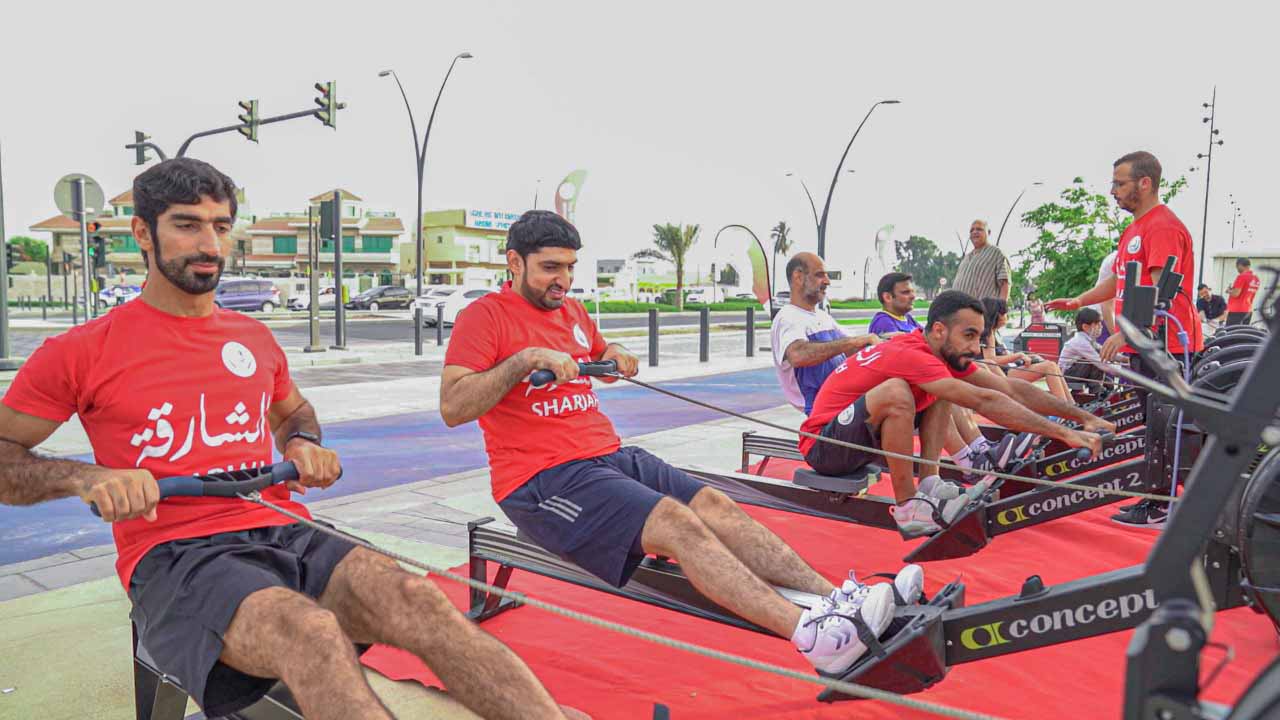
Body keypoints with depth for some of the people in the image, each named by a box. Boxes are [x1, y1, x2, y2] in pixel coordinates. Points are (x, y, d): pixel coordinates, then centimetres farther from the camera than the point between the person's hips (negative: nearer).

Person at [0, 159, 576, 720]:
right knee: (312, 632, -38)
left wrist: (304, 443, 11)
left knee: (419, 600, -27)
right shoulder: (80, 352, 4)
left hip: (285, 533, 4)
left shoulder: (254, 338, 17)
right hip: (173, 557, -3)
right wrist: (86, 476, -12)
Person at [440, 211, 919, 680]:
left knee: (716, 506, -12)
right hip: (542, 479, -8)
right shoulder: (485, 316, -5)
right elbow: (452, 409, -16)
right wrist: (526, 359, -23)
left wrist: (612, 353, 15)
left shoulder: (572, 312, 17)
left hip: (610, 455, 8)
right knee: (676, 522, -27)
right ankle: (811, 635, -34)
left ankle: (837, 600, -17)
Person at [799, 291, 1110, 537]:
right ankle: (908, 509, -20)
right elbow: (985, 401, -32)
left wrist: (1083, 417, -3)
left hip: (859, 437, 9)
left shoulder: (947, 353, 1)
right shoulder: (911, 355, -26)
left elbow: (1010, 388, 1)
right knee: (897, 391, -34)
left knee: (942, 395, 6)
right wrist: (1065, 434, -32)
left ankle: (930, 486, -3)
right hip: (822, 446, -9)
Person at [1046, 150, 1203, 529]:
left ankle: (1161, 507, 1)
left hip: (1166, 345, -10)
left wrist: (1125, 333, -26)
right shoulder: (1136, 228, 19)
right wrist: (1077, 301, 16)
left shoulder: (1164, 227, -14)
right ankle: (1155, 499, 22)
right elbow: (1119, 281, 26)